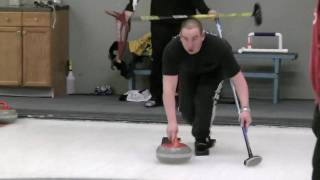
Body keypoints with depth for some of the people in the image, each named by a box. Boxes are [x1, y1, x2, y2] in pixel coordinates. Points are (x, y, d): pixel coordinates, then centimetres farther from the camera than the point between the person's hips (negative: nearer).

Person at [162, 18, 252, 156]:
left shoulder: (218, 47, -41)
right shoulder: (172, 49, -39)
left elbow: (238, 79, -36)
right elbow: (169, 87, -42)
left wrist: (245, 109, -49)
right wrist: (172, 122, -50)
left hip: (213, 70, -2)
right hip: (189, 72, 2)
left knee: (203, 94, -27)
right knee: (186, 109, -6)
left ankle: (202, 139, -8)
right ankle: (203, 131, 27)